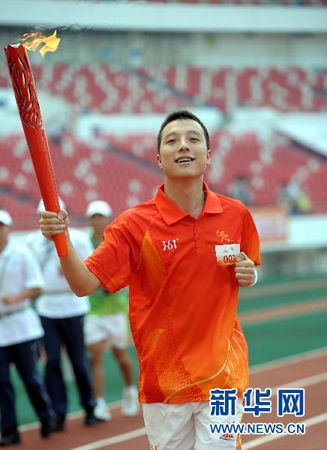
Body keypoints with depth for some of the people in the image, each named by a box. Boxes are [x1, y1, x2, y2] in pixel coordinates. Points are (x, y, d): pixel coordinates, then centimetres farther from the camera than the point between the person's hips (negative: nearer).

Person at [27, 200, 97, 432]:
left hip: (72, 307, -2)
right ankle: (58, 413, 4)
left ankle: (90, 409, 17)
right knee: (52, 361, -2)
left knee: (79, 360, 2)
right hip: (46, 309, 2)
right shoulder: (34, 241, 9)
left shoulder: (78, 238, 0)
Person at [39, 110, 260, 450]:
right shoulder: (134, 224, -6)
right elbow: (84, 284, -13)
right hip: (162, 381, -1)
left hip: (222, 375, 1)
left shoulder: (236, 215, 2)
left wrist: (248, 275, -4)